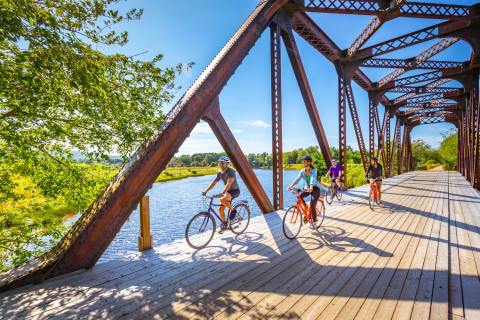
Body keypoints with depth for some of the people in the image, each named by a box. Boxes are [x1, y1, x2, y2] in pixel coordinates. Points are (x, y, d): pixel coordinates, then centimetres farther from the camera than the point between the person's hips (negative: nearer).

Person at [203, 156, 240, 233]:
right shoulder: (220, 172, 0)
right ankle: (223, 225, 22)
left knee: (223, 199, -34)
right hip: (227, 191, 8)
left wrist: (222, 192, -49)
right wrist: (206, 191, -10)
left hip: (235, 191, -7)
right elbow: (214, 182, 0)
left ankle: (233, 210, -9)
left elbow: (229, 183, -36)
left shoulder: (231, 172, -23)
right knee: (220, 208, 3)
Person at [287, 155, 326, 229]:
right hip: (307, 189, 5)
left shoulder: (314, 170, -14)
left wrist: (311, 187, -50)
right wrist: (291, 186, -30)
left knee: (312, 206, -16)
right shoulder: (302, 171, -2)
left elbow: (313, 179, -31)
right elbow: (297, 179, -14)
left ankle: (313, 222, 7)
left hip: (315, 189, -4)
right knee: (299, 196, -25)